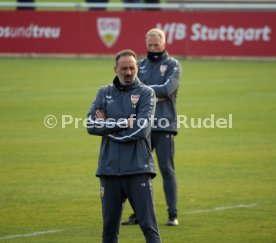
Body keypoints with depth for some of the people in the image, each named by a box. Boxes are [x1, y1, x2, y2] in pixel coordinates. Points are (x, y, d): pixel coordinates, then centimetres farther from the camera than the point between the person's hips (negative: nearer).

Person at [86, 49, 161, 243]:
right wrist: (123, 123, -10)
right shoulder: (104, 93, 13)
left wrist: (108, 126, -5)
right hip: (110, 169, 4)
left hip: (138, 169, -4)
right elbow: (91, 125, -2)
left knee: (149, 225, -7)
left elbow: (141, 130, -11)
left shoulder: (146, 93, 3)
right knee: (109, 227, 8)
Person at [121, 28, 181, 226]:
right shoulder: (140, 65, 15)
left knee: (167, 169, -3)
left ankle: (173, 214, -1)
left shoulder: (173, 65, 3)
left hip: (164, 124, -4)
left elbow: (167, 89, -12)